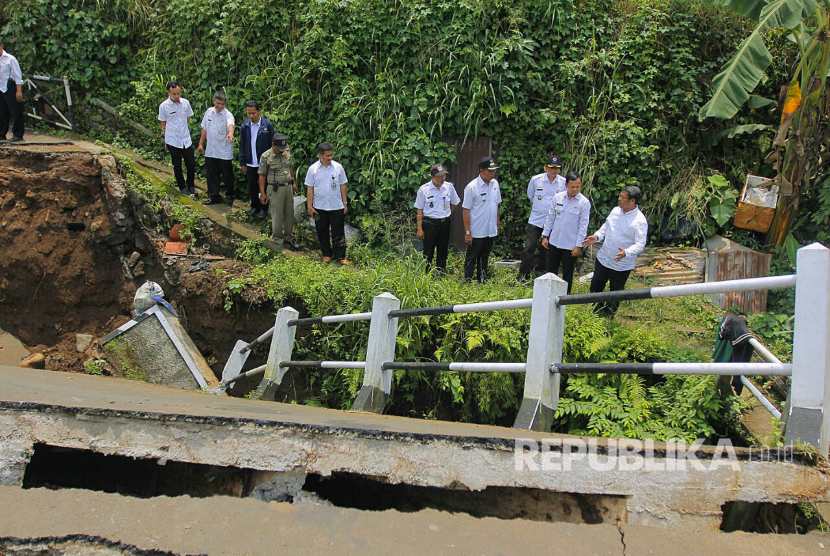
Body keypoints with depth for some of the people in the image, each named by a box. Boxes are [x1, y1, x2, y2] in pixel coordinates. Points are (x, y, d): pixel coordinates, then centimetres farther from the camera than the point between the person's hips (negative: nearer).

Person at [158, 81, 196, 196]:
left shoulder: (185, 103, -4)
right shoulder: (163, 106, -10)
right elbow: (163, 123, 0)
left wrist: (183, 129, 10)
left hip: (186, 140, 2)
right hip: (173, 141, -2)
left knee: (191, 164, 7)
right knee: (177, 166, 10)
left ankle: (191, 186, 26)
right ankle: (182, 187, 24)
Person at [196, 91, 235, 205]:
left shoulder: (228, 115, -14)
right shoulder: (209, 112, 3)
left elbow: (230, 124, -37)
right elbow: (204, 129, 13)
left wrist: (230, 133, -58)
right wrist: (201, 144, 13)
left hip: (225, 152, -5)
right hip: (210, 151, 5)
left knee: (227, 175, 7)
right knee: (211, 175, 11)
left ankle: (230, 196, 25)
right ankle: (214, 196, 23)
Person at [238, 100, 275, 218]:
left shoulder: (267, 125, -10)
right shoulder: (245, 126, 0)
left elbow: (271, 145, -6)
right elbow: (242, 146, 6)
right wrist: (242, 163, 6)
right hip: (250, 164, 3)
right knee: (251, 187, 12)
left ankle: (263, 207, 25)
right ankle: (254, 206, 32)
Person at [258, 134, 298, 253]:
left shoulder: (287, 153, 4)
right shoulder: (266, 156, -11)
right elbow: (262, 176, -8)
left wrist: (293, 183, 19)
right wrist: (262, 193, -10)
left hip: (288, 187, 5)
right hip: (275, 189, -5)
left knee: (289, 214, 11)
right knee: (277, 216, -1)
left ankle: (289, 237, 25)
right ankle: (277, 240, 12)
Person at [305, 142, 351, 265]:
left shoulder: (338, 167, -2)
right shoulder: (313, 169, -3)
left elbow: (343, 186, 5)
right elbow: (310, 189, 1)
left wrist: (345, 203, 4)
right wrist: (310, 206, -1)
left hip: (337, 207, 0)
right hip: (320, 207, 0)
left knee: (338, 233, 2)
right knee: (322, 232, 10)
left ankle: (341, 256, 8)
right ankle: (326, 254, 24)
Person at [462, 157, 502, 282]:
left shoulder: (495, 184, 4)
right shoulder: (472, 187, -15)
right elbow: (466, 211, -14)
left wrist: (497, 225, 13)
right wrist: (467, 232, -15)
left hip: (491, 231, 6)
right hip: (476, 233, -6)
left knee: (484, 258, 17)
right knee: (471, 259, 3)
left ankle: (482, 281, 28)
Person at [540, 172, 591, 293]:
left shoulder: (584, 202, -11)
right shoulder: (557, 197, -2)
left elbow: (583, 226, -10)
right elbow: (550, 217, 5)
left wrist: (578, 246, -12)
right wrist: (545, 236, 3)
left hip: (571, 245, -3)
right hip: (554, 242, 3)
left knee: (567, 274, 11)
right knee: (550, 271, 14)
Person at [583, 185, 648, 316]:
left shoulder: (639, 221, -21)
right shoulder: (616, 210, -1)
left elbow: (640, 244, -22)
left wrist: (626, 253, -39)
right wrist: (597, 236, -4)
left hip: (621, 265, -6)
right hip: (603, 258, 6)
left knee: (615, 294, 12)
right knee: (595, 288, 18)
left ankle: (608, 314, 33)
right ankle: (598, 307, 44)